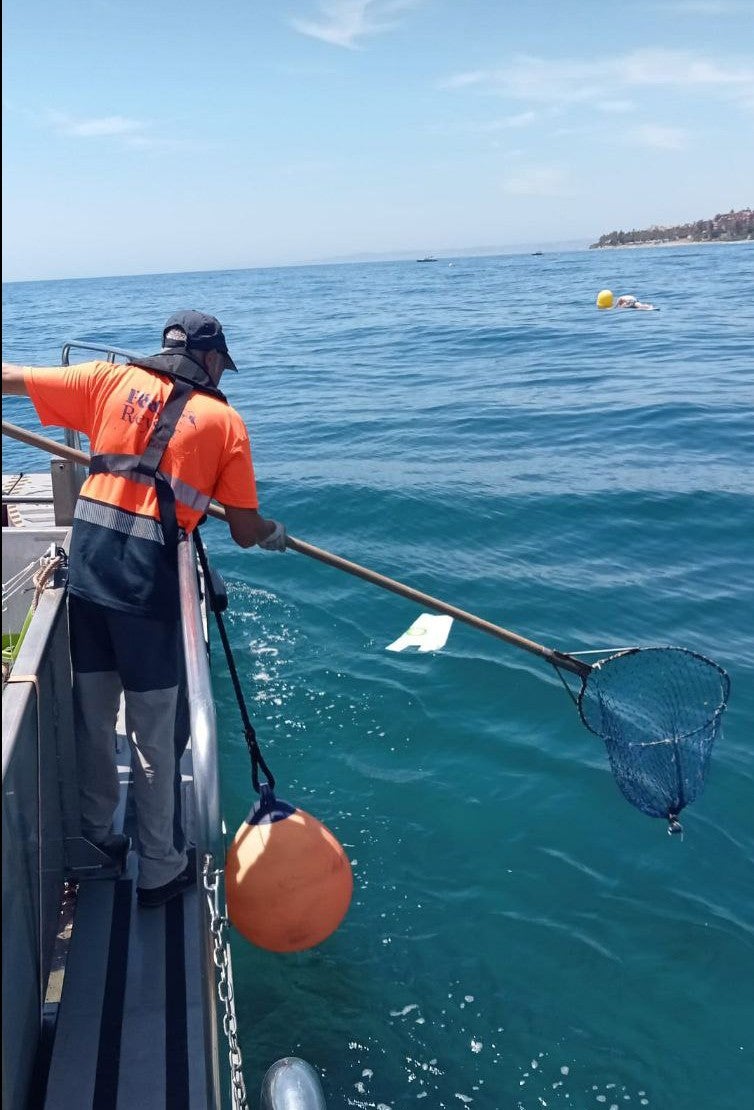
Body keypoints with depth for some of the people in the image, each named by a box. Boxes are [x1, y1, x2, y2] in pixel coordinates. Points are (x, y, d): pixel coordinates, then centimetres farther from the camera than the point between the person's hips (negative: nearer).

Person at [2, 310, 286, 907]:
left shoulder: (112, 378, 10)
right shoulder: (225, 420, 5)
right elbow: (245, 533, 4)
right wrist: (275, 534, 26)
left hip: (87, 560, 4)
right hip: (149, 574, -3)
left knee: (93, 716, 18)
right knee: (153, 734, 8)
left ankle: (97, 838, 37)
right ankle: (160, 869, 23)